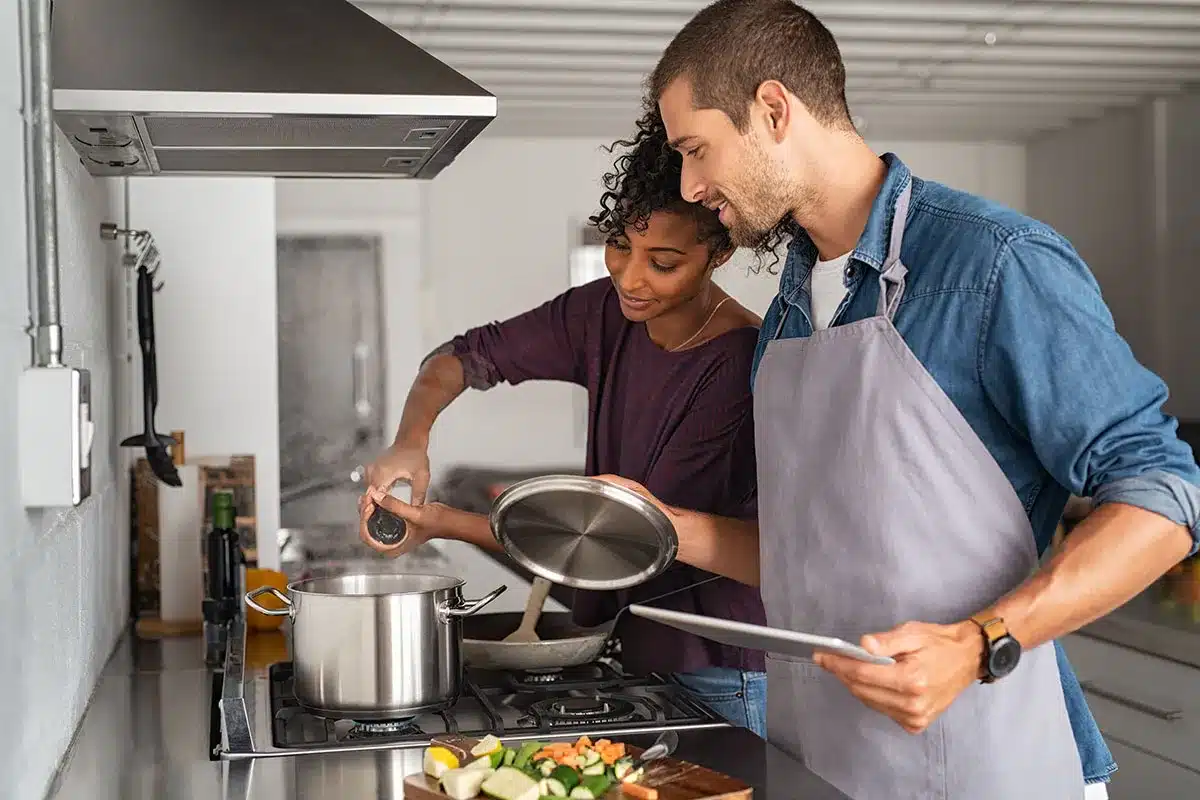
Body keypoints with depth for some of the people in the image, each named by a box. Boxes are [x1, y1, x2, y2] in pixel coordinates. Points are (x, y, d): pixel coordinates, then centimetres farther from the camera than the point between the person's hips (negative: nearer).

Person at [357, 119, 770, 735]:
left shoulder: (742, 364, -22)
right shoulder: (607, 314, -1)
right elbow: (466, 355, 7)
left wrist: (446, 523, -21)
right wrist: (411, 440, -16)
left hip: (727, 678, -6)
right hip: (637, 651, 6)